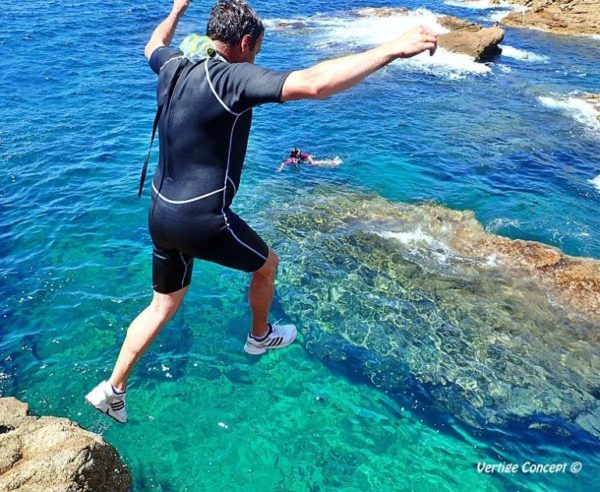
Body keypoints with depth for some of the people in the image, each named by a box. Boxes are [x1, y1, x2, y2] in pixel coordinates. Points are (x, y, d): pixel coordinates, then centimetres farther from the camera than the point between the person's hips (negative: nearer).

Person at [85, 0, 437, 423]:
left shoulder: (175, 67, 5)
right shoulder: (232, 78, -18)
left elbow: (153, 47, 32)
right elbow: (314, 84, -31)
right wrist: (393, 49, -27)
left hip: (162, 214, 8)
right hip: (201, 220, -8)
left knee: (164, 306, 23)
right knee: (266, 263, 22)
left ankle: (111, 389, 30)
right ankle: (260, 336, 45)